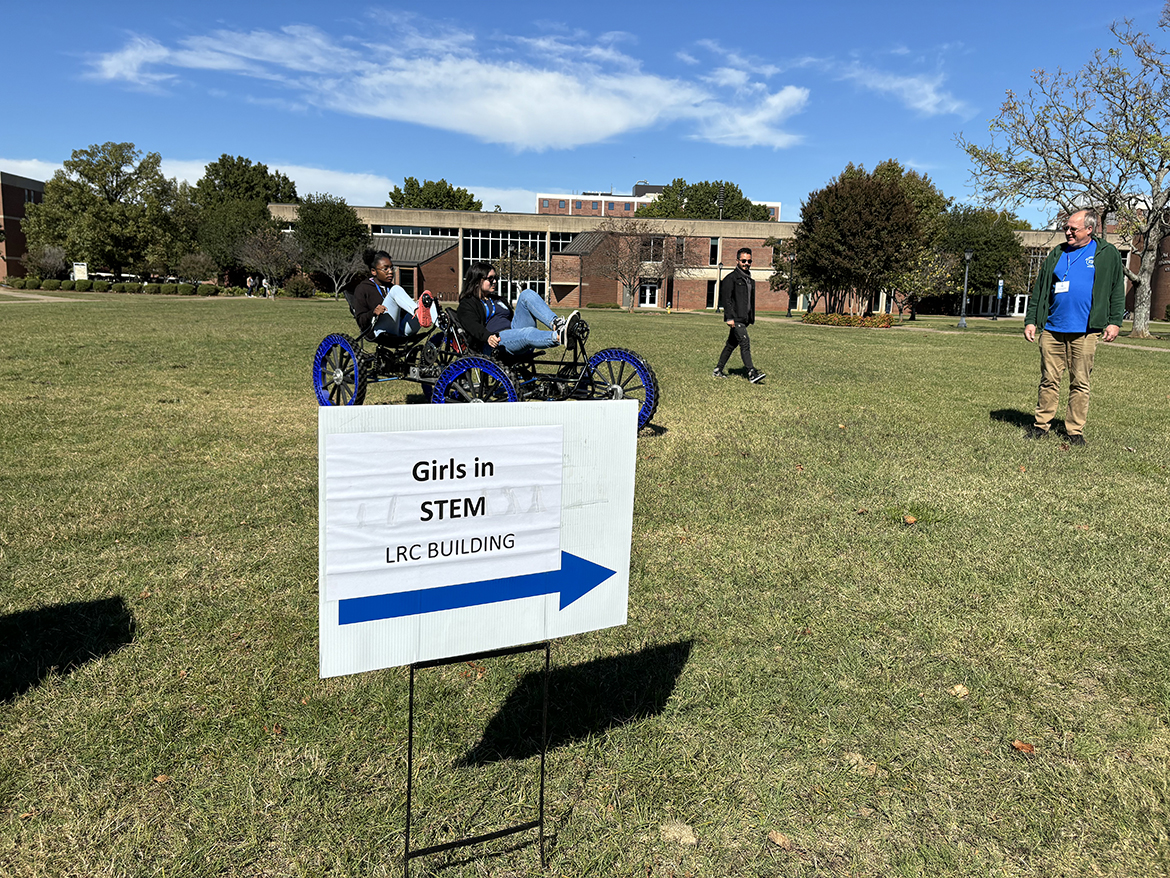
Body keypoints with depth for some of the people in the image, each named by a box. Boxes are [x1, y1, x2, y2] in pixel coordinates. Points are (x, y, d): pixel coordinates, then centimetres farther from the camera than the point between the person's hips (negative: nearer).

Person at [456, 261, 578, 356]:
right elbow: (472, 326, -11)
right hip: (495, 343, -7)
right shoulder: (467, 304, 9)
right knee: (528, 333, -39)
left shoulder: (499, 300, 34)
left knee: (527, 294, -10)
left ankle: (556, 324, -33)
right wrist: (488, 336, -33)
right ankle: (559, 336, -68)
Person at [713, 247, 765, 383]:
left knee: (732, 344, 11)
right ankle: (752, 373, -18)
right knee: (745, 342, -15)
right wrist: (729, 317, -19)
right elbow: (726, 299, -12)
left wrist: (751, 318, 19)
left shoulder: (750, 280, 19)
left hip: (744, 319, 8)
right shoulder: (731, 278, -6)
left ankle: (718, 371, 20)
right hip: (735, 318, -8)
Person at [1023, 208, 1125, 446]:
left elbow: (1117, 290, 7)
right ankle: (1041, 425, 12)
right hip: (1052, 329, 2)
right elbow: (1039, 289, 14)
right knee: (1049, 380, 4)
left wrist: (1114, 321, -2)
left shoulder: (1108, 254, 6)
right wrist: (1031, 320, 7)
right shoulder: (1057, 254, 13)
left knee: (1080, 383, 2)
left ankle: (1075, 430, 10)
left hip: (1084, 331, -2)